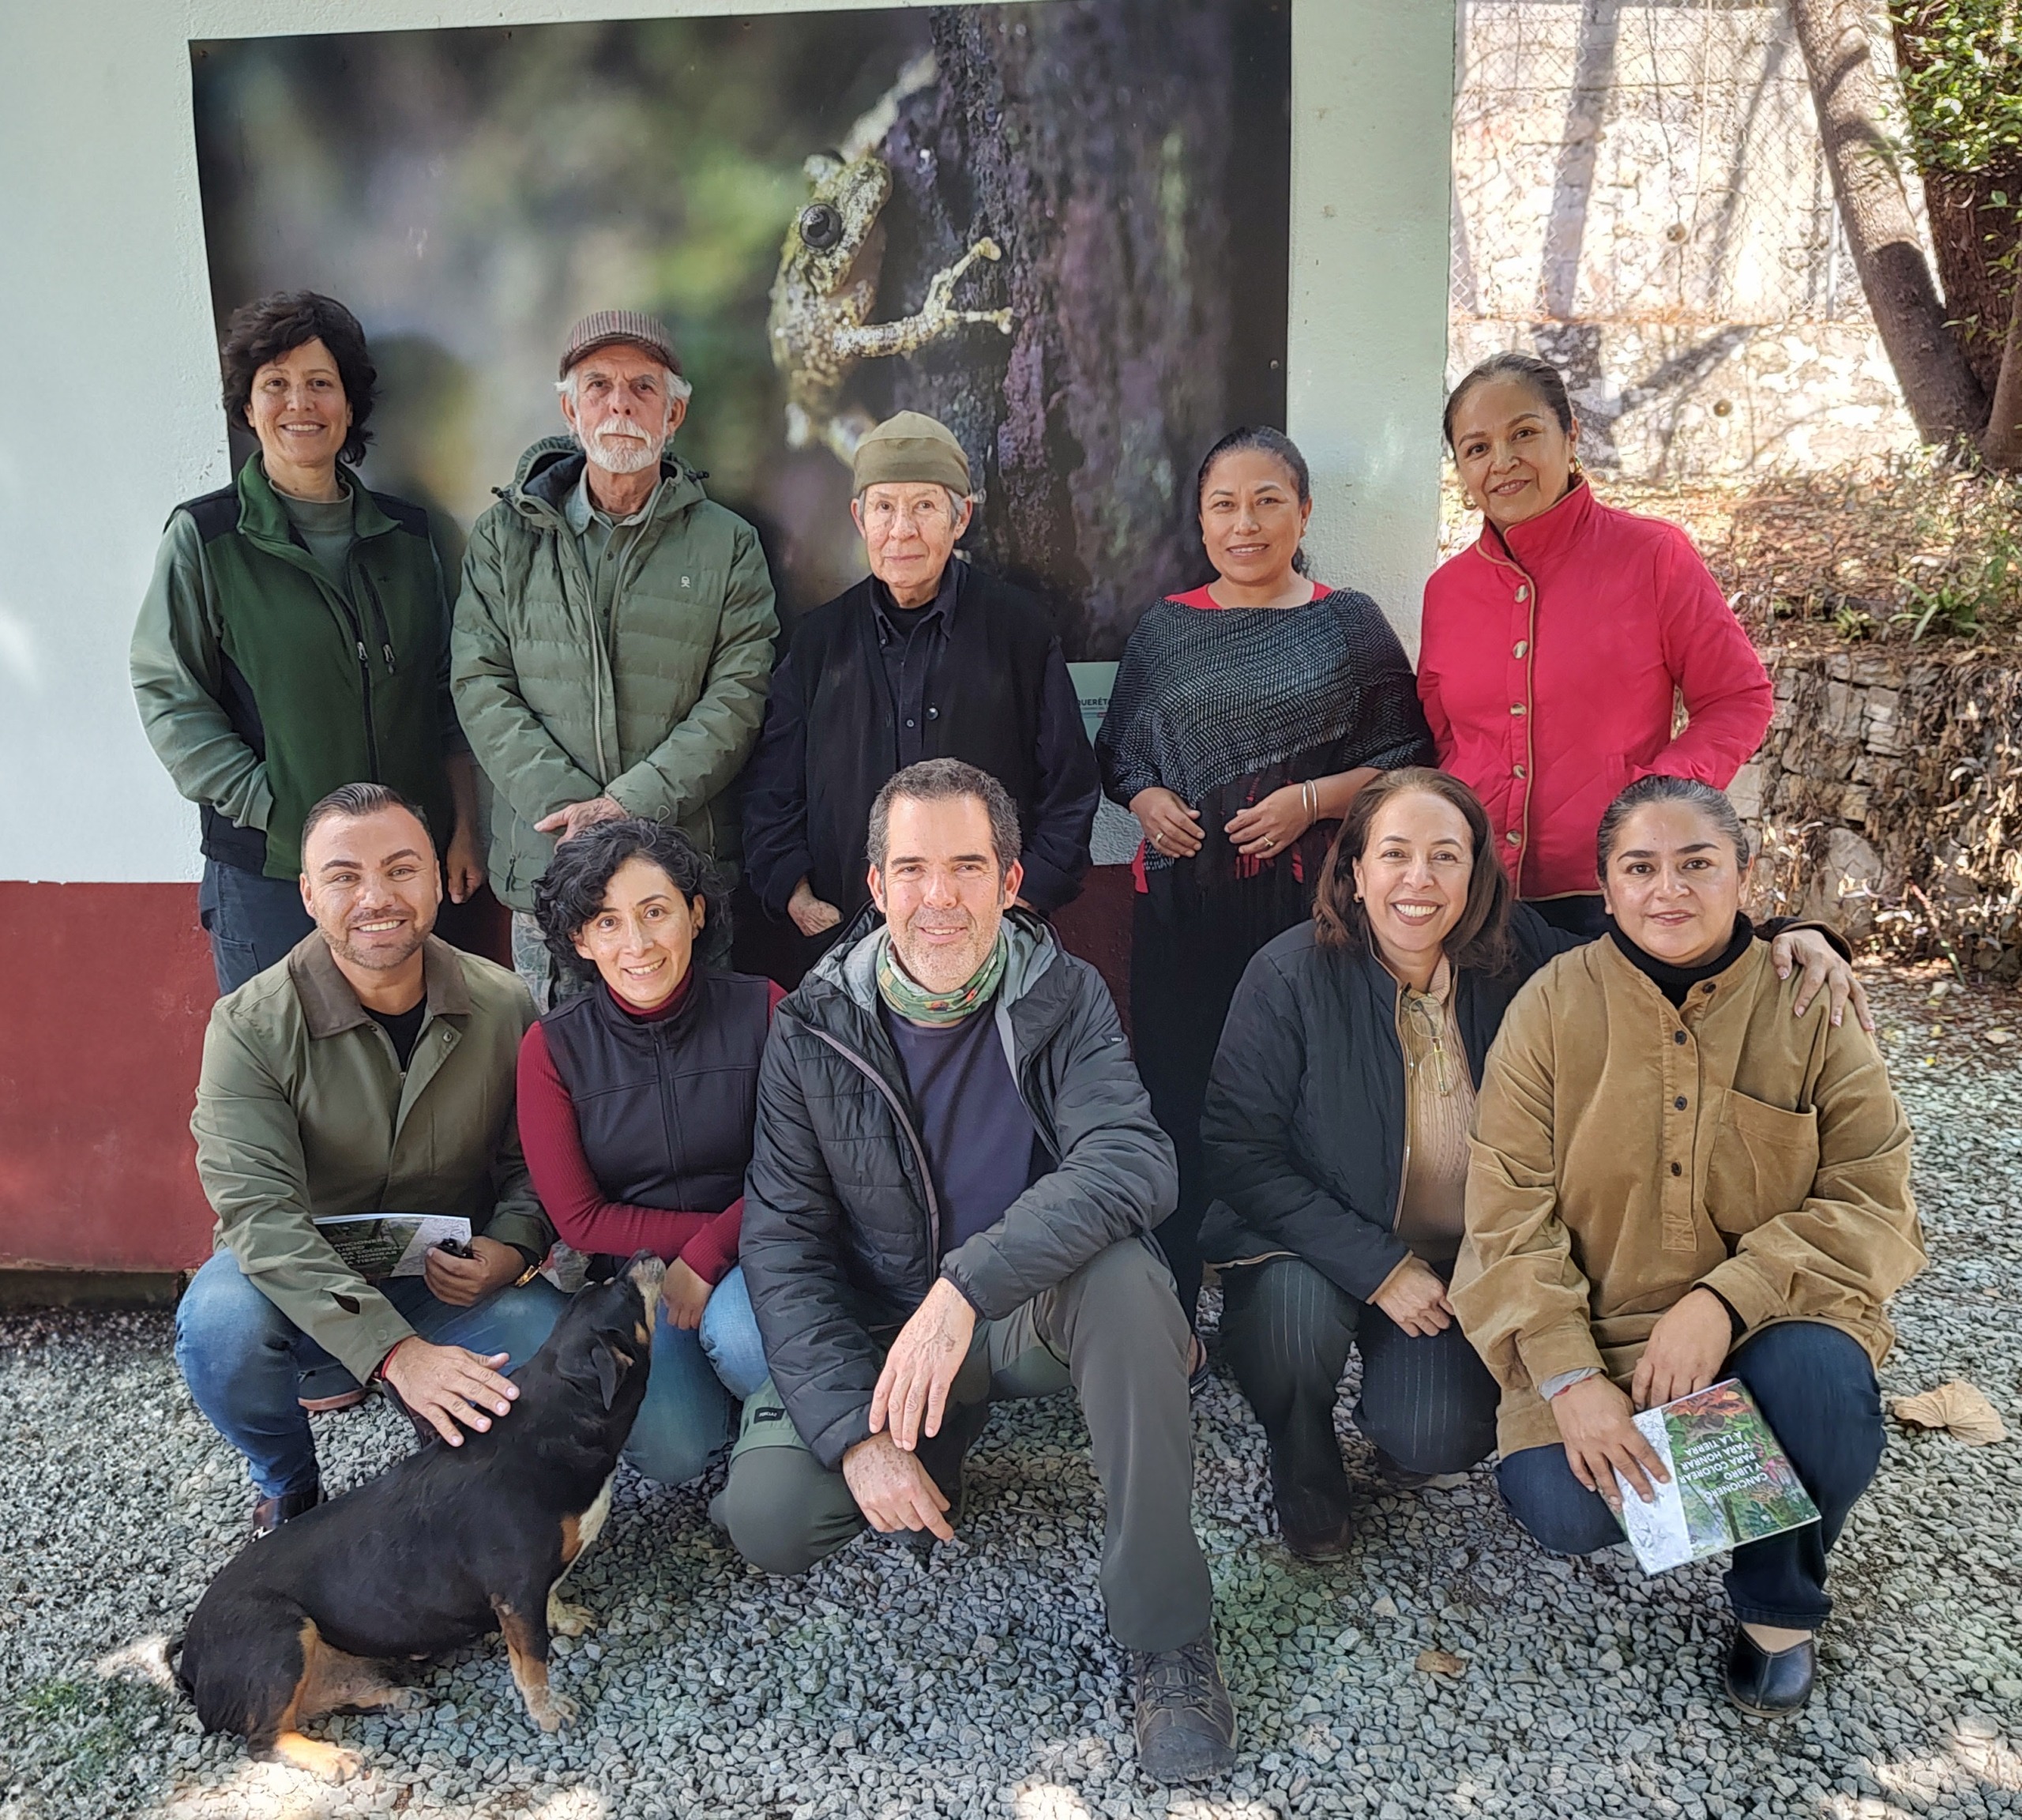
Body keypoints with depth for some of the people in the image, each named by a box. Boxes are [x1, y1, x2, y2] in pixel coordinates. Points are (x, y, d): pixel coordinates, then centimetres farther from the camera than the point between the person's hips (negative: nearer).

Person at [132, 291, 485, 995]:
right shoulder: (204, 536, -2)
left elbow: (446, 692, 11)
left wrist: (464, 830, 6)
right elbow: (169, 695, -5)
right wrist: (273, 811, -13)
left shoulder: (405, 534, 9)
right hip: (266, 870, -3)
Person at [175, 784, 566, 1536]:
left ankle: (456, 1456, 10)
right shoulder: (251, 1025, -17)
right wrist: (395, 1350, -38)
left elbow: (533, 1162, 3)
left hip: (453, 1281, 1)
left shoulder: (503, 1007, -9)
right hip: (302, 1280, 0)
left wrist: (508, 1250, -21)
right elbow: (260, 1213, -27)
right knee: (221, 1323, -33)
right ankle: (288, 1487, 1)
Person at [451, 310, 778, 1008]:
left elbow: (739, 697, -4)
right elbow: (481, 687, 1)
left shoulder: (728, 545, 6)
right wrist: (566, 804, -13)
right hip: (545, 869, 1)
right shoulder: (504, 538, 9)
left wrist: (630, 804, -15)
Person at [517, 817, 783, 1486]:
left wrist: (708, 1254, -19)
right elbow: (579, 1218, -5)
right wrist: (724, 1225, -12)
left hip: (752, 1258, 0)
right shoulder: (551, 1047, -5)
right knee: (673, 1451, -21)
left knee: (739, 1331, -33)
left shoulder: (761, 1010, -8)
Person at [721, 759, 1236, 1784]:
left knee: (1124, 1273, -34)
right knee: (765, 1515, -21)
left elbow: (1132, 1162, -28)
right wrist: (856, 1429, -20)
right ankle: (940, 1455, 13)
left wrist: (967, 1286, -41)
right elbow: (783, 1244, -8)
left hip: (1037, 1313, -1)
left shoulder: (1063, 998, -11)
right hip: (879, 1331, 2)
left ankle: (1167, 1641, -20)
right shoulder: (813, 1029, -7)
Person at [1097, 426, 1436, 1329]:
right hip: (1180, 904, 2)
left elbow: (1406, 757, 5)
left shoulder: (1348, 623, 6)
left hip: (1306, 905, -2)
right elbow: (1117, 749, 20)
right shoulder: (1164, 628, 13)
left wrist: (1312, 798, -10)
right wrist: (1144, 797, -1)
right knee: (1176, 1101, 2)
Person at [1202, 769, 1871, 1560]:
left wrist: (1784, 940, -20)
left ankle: (1398, 1414, 21)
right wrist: (1377, 1267, -22)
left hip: (1460, 1259, 2)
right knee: (1296, 1313, -34)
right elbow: (1239, 1151, -17)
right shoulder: (1289, 977, -19)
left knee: (1442, 1443, -20)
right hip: (1316, 1249, -1)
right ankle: (1302, 1460, 3)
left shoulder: (1516, 955, -9)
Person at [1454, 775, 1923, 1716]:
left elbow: (1872, 1203, -10)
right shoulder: (1554, 1004, -7)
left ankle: (1780, 1606, 0)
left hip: (1766, 1322, 0)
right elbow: (1510, 1212, -11)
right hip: (1599, 1330, 0)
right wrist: (1569, 1375, -22)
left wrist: (1724, 1301, -25)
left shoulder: (1811, 1006, -5)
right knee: (1563, 1508, -21)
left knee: (1819, 1378, -32)